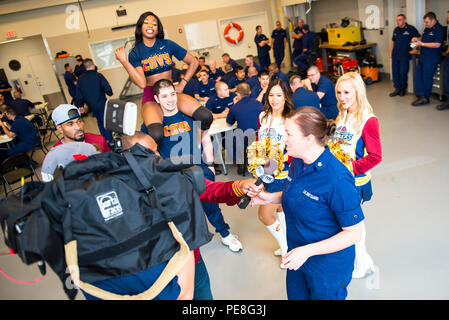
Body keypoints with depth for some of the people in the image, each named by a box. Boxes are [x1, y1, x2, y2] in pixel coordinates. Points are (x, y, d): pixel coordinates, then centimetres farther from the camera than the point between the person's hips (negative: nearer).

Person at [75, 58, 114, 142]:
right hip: (102, 104, -5)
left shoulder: (80, 79, 1)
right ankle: (109, 141, 4)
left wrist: (81, 105, 16)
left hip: (92, 106, 5)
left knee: (100, 122, 20)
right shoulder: (98, 76, -13)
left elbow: (79, 95, 5)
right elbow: (108, 89, -15)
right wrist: (109, 93, 8)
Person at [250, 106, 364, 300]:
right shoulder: (297, 162, -6)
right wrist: (272, 198, -4)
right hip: (297, 257, 7)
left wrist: (307, 251, -28)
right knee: (295, 296, 25)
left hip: (328, 268, -7)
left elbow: (353, 233, -24)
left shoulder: (338, 180, -31)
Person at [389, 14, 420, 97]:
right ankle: (397, 89, 14)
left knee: (403, 73, -2)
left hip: (404, 56, -5)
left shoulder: (411, 29, -5)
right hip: (395, 55, 5)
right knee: (395, 72, 5)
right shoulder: (396, 30, 12)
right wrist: (391, 52, 15)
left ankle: (403, 89, 14)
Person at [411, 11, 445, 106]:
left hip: (432, 58, -9)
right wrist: (417, 39, 6)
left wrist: (422, 44, -20)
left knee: (427, 78, -2)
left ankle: (426, 98, 9)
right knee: (417, 76, 4)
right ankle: (421, 96, 6)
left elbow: (437, 45, -23)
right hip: (423, 56, 9)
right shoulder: (427, 28, 13)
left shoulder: (439, 29, -13)